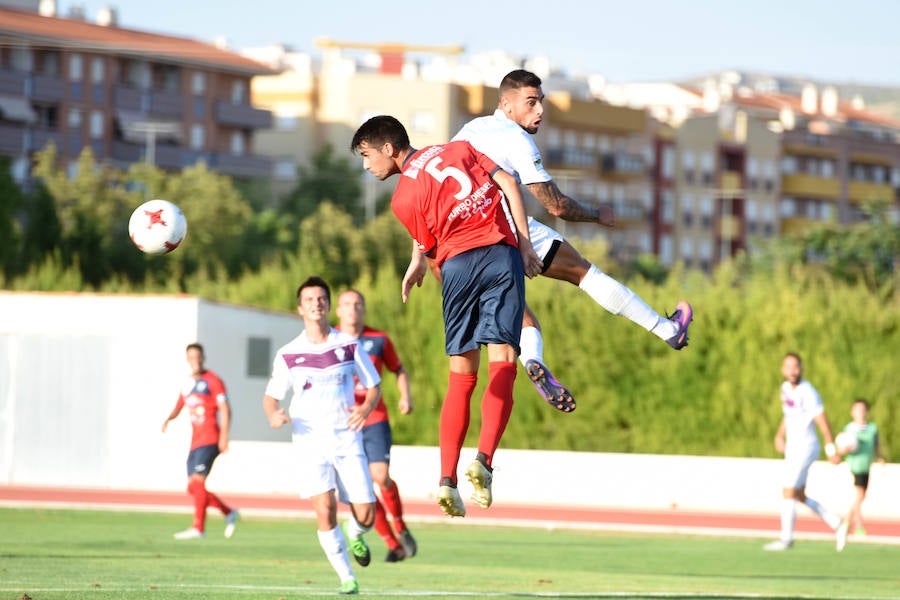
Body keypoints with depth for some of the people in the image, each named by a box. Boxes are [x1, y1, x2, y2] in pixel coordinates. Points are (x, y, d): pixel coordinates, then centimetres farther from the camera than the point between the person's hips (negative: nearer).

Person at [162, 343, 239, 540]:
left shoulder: (212, 381, -3)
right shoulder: (188, 384, 18)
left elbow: (225, 409, -7)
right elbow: (178, 407, 27)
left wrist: (224, 436, -16)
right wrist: (168, 419, 5)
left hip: (210, 440, -8)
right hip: (195, 441, 8)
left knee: (197, 480, -18)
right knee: (193, 487, 5)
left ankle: (198, 528, -19)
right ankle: (229, 513, 18)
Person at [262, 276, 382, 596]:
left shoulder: (349, 345, 2)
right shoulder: (288, 355, 1)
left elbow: (374, 386, 10)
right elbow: (271, 396, 9)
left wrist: (366, 408, -12)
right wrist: (273, 415, -15)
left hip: (347, 440, 1)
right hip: (309, 441, -1)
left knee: (366, 515, -4)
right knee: (325, 510, -17)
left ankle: (354, 536, 34)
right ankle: (346, 577, -1)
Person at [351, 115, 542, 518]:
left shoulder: (403, 199, 9)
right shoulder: (457, 149, 18)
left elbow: (432, 254, 10)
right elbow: (508, 184, 9)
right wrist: (525, 244, 9)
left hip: (456, 263, -1)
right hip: (502, 252, 1)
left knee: (461, 379, 6)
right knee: (502, 366, -4)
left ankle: (447, 478, -3)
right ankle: (483, 460, -22)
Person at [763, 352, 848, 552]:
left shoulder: (808, 393, -17)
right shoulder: (786, 388, 8)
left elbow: (823, 423, -16)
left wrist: (831, 450, -16)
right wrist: (780, 436, 12)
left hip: (805, 448, -9)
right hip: (792, 449, 9)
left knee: (788, 493, -8)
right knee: (799, 496, 11)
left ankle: (786, 538, 2)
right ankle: (837, 523, 18)